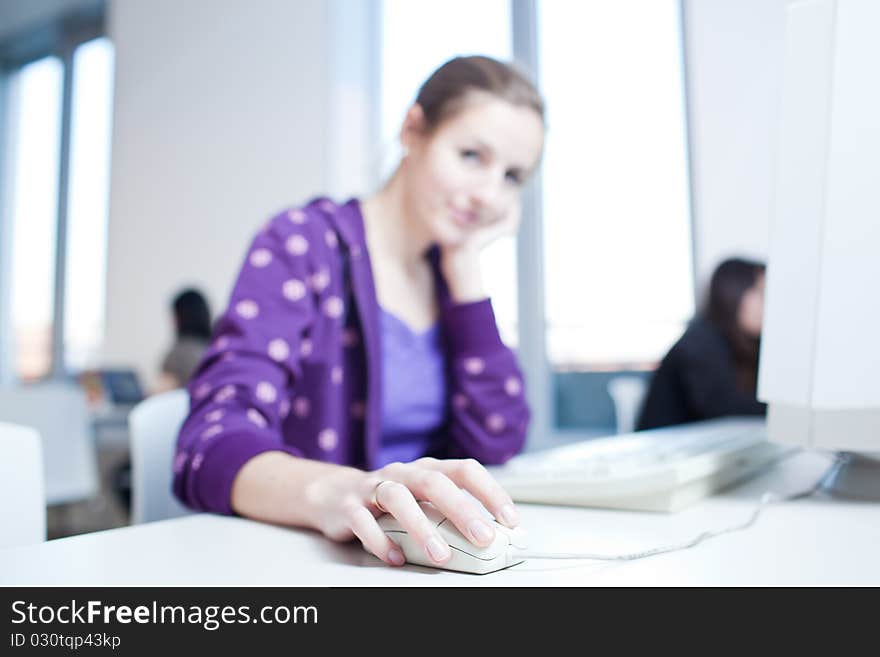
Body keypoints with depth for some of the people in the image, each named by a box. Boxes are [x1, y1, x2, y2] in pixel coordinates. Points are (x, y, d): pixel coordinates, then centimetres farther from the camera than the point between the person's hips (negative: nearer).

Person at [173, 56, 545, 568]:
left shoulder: (447, 274, 7)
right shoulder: (304, 243, -9)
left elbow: (497, 440, -2)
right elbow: (212, 442, -21)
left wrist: (465, 264, -4)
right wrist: (332, 492, -41)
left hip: (417, 555, 5)